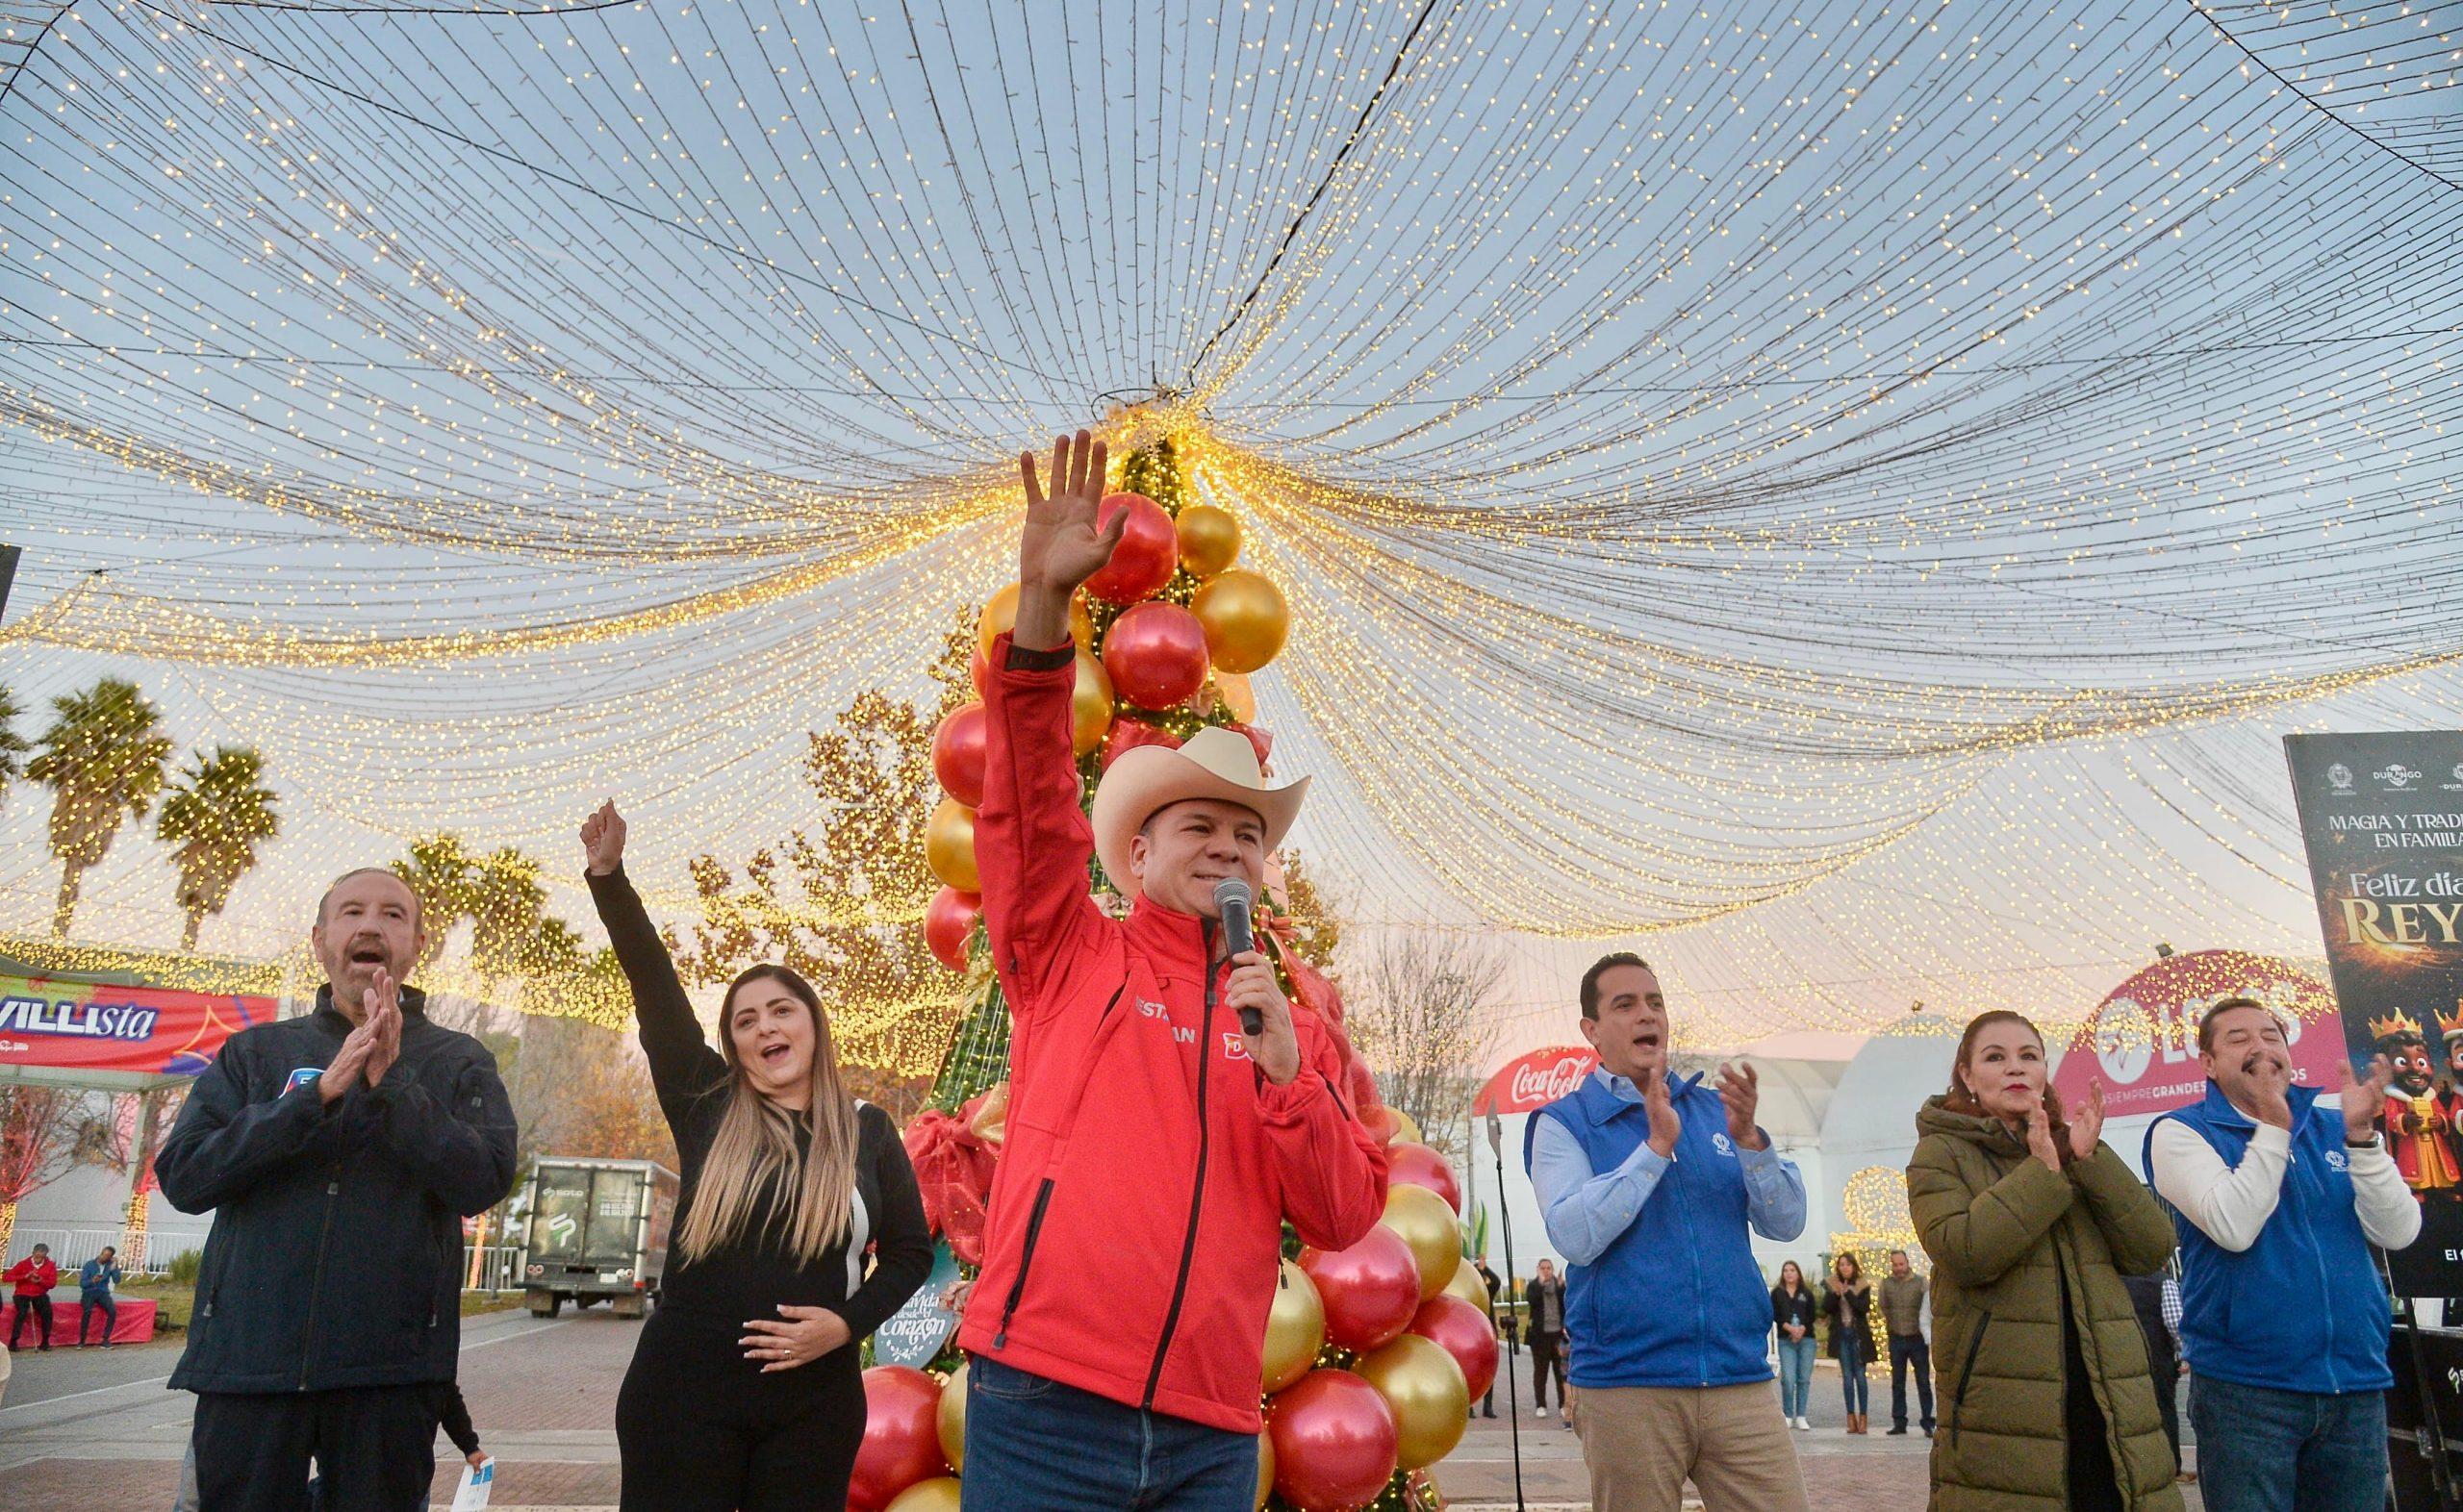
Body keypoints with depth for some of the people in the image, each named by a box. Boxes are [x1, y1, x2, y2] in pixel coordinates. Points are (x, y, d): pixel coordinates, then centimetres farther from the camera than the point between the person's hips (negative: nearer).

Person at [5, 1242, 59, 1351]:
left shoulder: (50, 1265, 2)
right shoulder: (24, 1264, -3)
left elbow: (52, 1283, -3)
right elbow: (5, 1277, -11)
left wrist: (40, 1280, -22)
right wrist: (25, 1276, -23)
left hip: (40, 1295, 1)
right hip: (22, 1294, -1)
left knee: (47, 1311, -25)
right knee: (22, 1312, -31)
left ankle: (45, 1342, -14)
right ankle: (13, 1341, -14)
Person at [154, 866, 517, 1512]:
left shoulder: (459, 1063, 5)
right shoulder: (256, 1052, 10)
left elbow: (483, 1180, -10)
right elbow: (182, 1179, -3)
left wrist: (390, 1084, -19)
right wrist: (319, 1093, -15)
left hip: (389, 1367, -1)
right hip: (248, 1356, 1)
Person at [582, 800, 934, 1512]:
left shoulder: (869, 1132, 4)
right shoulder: (707, 1108, 3)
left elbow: (911, 1251, 7)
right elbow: (654, 988, -5)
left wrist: (849, 1322, -10)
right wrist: (608, 874, -12)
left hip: (814, 1405, 0)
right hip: (682, 1394, 0)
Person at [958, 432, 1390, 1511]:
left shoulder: (1293, 1027, 9)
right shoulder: (1070, 956, 3)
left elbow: (1345, 1221, 3)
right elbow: (1026, 812, -13)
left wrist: (1286, 1075, -13)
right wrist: (1043, 602, -24)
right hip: (1045, 1403, -2)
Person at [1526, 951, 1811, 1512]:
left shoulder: (1715, 1109, 11)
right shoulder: (1564, 1123, 0)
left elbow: (1786, 1223, 4)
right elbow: (1574, 1237, -15)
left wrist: (1749, 1139, -13)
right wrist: (1656, 1146, -17)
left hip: (1740, 1377, 3)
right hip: (1626, 1380, -3)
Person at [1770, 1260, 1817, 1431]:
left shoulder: (1806, 1294, 14)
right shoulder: (1777, 1293, 10)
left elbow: (1812, 1315, 4)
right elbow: (1775, 1315, 1)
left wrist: (1801, 1329, -12)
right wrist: (1790, 1328, -13)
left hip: (1806, 1339, 2)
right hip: (1785, 1340, -2)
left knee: (1804, 1379, 0)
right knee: (1788, 1379, -10)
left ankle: (1801, 1416, 7)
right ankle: (1788, 1416, -1)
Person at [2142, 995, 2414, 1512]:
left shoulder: (2334, 1128, 10)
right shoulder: (2181, 1133, -3)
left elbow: (2398, 1232, -2)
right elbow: (2234, 1228, -19)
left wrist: (2361, 1134, -14)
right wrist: (2272, 1126, -20)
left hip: (2357, 1386, 4)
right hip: (2246, 1388, -4)